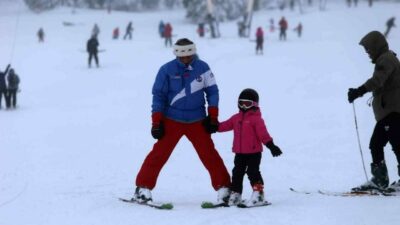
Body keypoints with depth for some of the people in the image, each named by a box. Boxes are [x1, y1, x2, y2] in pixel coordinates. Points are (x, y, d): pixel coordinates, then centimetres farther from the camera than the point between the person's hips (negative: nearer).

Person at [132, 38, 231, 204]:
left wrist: (213, 117, 1)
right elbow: (158, 95, -2)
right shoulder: (167, 70, -7)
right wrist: (156, 122, -6)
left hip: (197, 121, 1)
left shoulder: (202, 67, -2)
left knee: (209, 155, -2)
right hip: (172, 121, -1)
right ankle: (143, 187, 4)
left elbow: (212, 91, 5)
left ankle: (224, 188, 6)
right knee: (159, 154, -5)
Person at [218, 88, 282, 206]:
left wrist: (270, 145, -23)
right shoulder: (236, 118, 11)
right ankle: (235, 194, 19)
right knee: (237, 173, 10)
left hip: (254, 152, -7)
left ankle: (258, 193, -3)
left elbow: (263, 133, -15)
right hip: (239, 152, 7)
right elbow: (226, 125, 15)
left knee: (253, 172, -10)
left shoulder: (256, 118, -9)